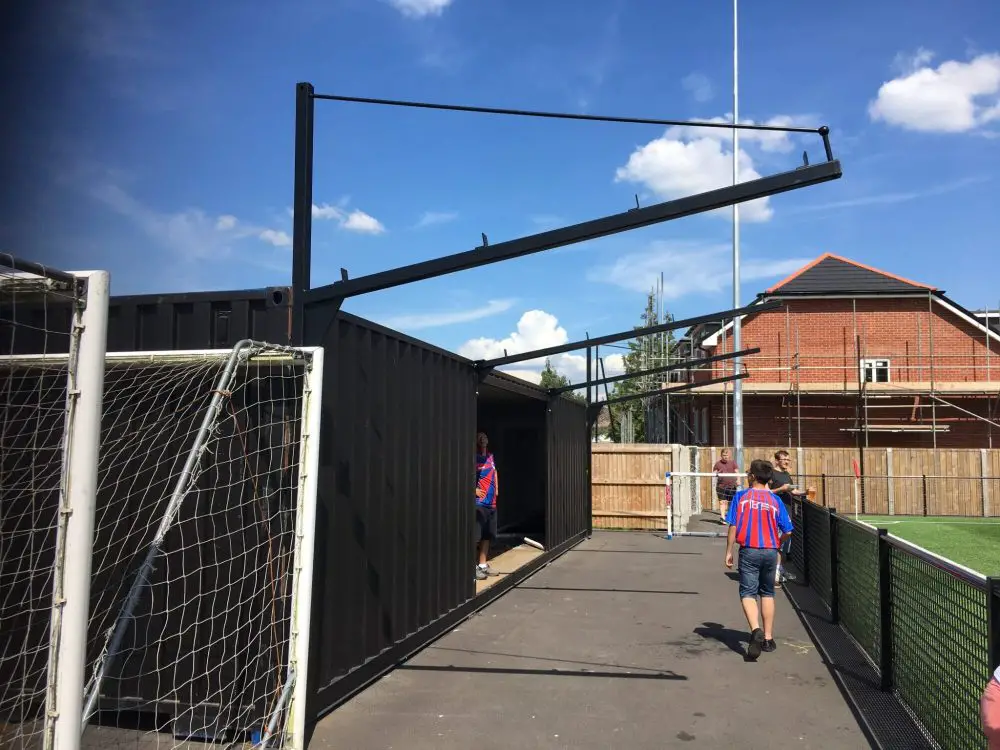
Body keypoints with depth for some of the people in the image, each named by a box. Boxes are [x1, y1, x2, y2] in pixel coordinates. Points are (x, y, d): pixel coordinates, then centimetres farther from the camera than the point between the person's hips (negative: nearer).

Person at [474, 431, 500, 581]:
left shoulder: (490, 457, 10)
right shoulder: (474, 459, -12)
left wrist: (496, 489, 18)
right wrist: (474, 490, -19)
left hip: (491, 503, 8)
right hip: (478, 503, -8)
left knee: (487, 536, 14)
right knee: (475, 536, -7)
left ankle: (483, 565, 24)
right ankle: (472, 567, -2)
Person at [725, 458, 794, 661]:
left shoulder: (741, 496, -3)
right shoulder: (775, 500, 2)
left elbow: (733, 527, -6)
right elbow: (787, 531, 2)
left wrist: (729, 552, 2)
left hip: (749, 552, -3)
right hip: (770, 552, 3)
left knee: (748, 593, 0)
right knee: (767, 593, 17)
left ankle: (756, 630, -24)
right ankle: (768, 638, 21)